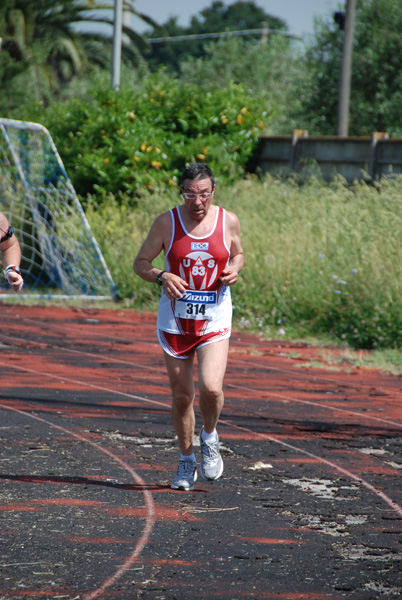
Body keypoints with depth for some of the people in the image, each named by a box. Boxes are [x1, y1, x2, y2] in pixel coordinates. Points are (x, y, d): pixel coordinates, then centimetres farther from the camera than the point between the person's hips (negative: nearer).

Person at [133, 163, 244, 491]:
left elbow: (238, 254, 17)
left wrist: (234, 269, -6)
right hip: (175, 319, 0)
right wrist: (161, 277, -19)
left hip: (215, 319, 0)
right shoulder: (167, 222, -5)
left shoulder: (228, 221, -1)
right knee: (182, 396, 6)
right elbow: (141, 263, 2)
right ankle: (187, 460, 27)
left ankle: (210, 437, 12)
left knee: (211, 388, -19)